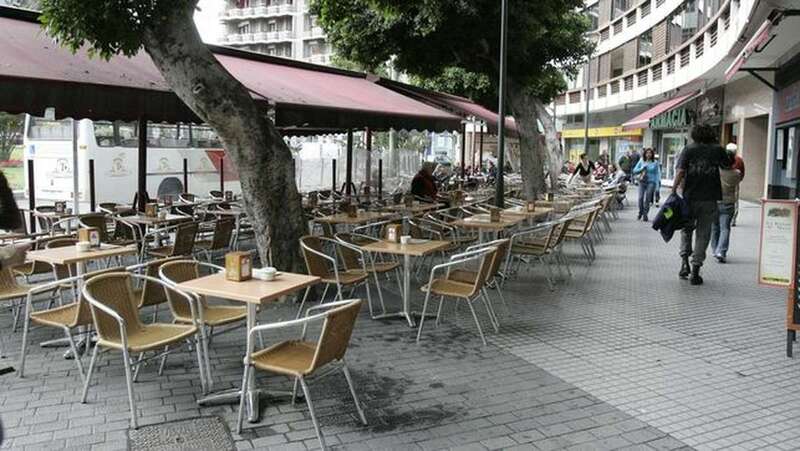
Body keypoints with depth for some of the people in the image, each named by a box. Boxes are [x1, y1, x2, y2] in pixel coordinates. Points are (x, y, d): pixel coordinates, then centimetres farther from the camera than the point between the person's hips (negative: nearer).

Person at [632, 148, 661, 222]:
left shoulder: (655, 163, 2)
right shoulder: (641, 161, 7)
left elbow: (657, 173, 3)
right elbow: (634, 170, 6)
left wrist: (657, 184, -3)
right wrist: (642, 168, -11)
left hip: (651, 182, -2)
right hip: (642, 182, 2)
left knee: (647, 199, -5)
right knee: (640, 198, -5)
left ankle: (645, 214, 3)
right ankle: (640, 213, 15)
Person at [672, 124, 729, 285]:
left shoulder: (688, 149, -1)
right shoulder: (718, 150, 3)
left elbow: (681, 171, -12)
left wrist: (673, 190, -10)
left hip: (690, 198, 0)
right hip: (710, 199, 0)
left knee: (686, 229, 20)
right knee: (703, 234, 7)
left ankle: (684, 261, 5)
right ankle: (695, 270, 6)